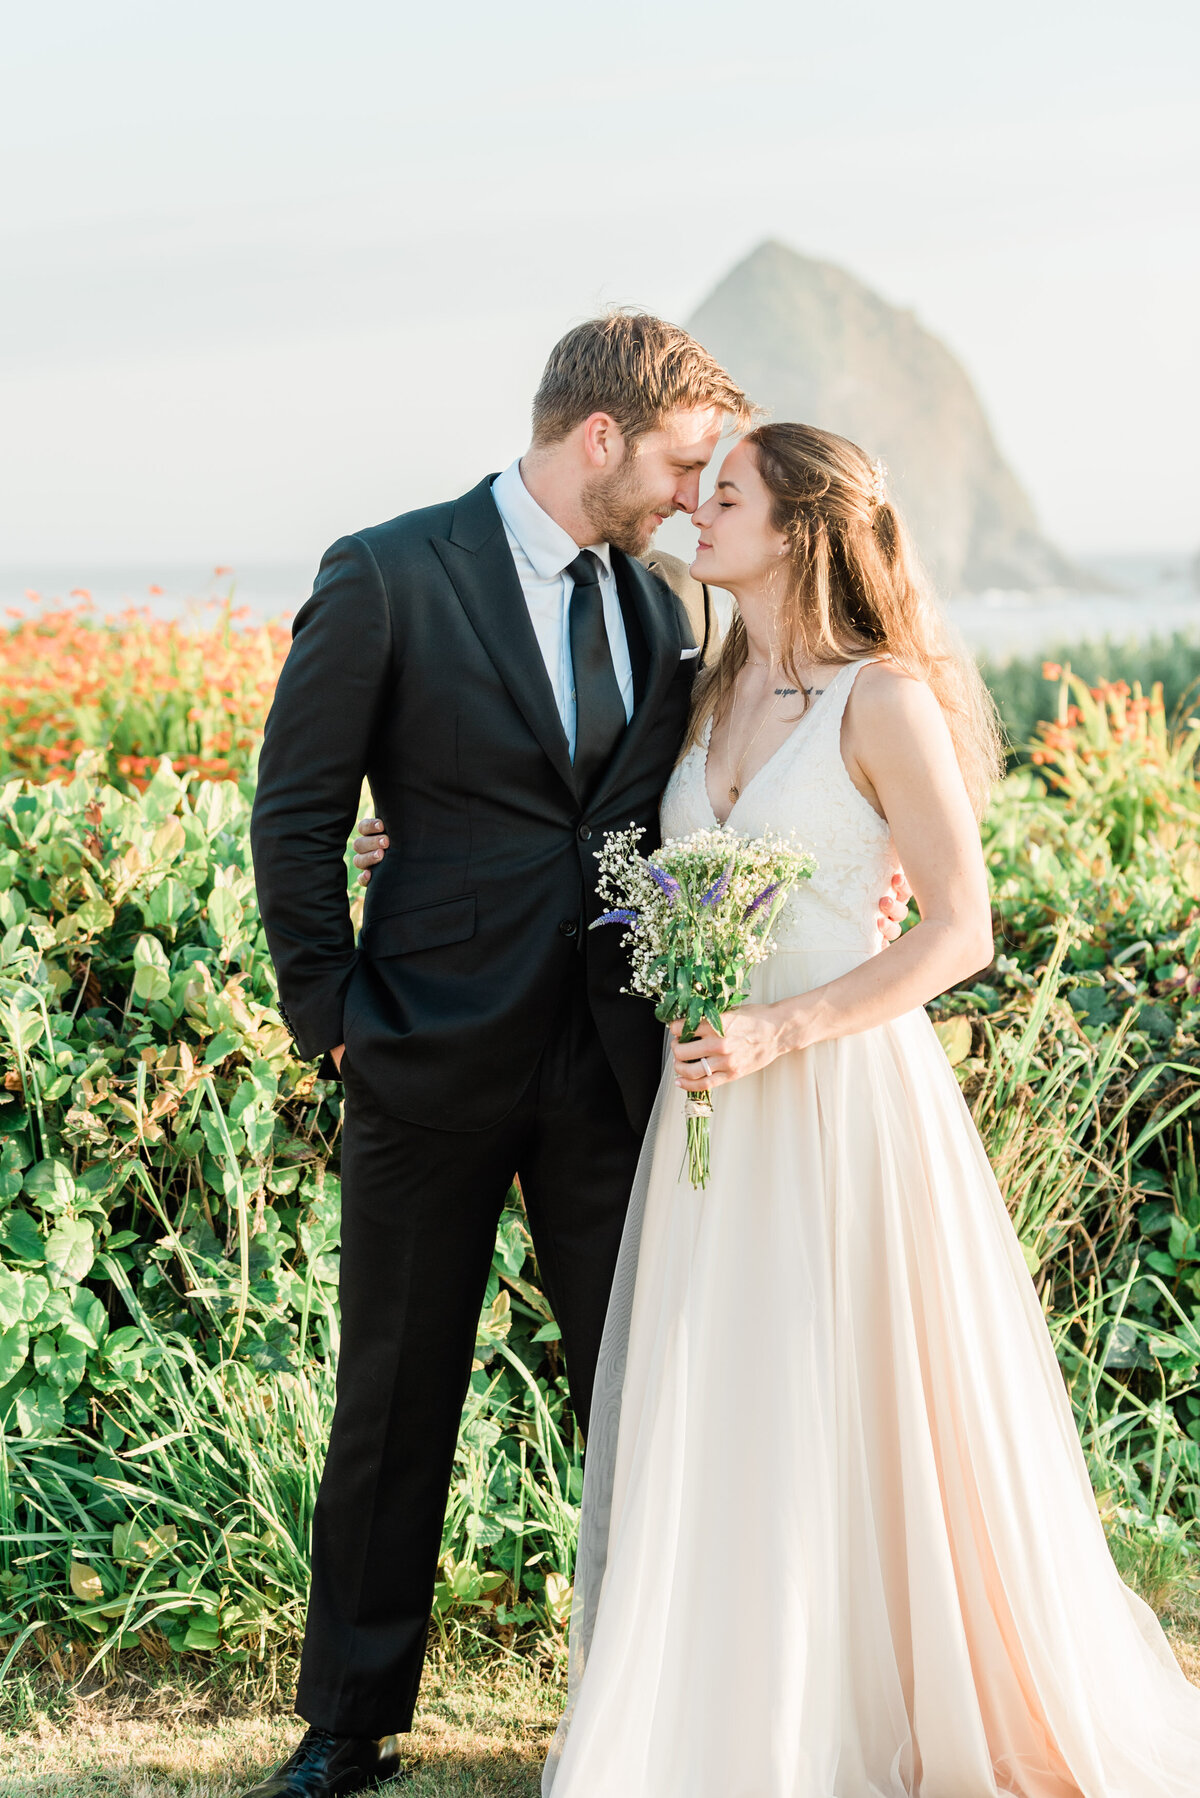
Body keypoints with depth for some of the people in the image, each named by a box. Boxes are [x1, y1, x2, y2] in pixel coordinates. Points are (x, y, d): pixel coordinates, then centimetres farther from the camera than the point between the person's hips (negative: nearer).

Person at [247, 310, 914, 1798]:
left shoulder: (655, 607, 9)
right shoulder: (389, 579, -7)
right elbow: (295, 816, -4)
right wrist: (333, 1015, -5)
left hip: (607, 1062, 4)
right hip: (434, 1063, -4)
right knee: (395, 1403, 8)